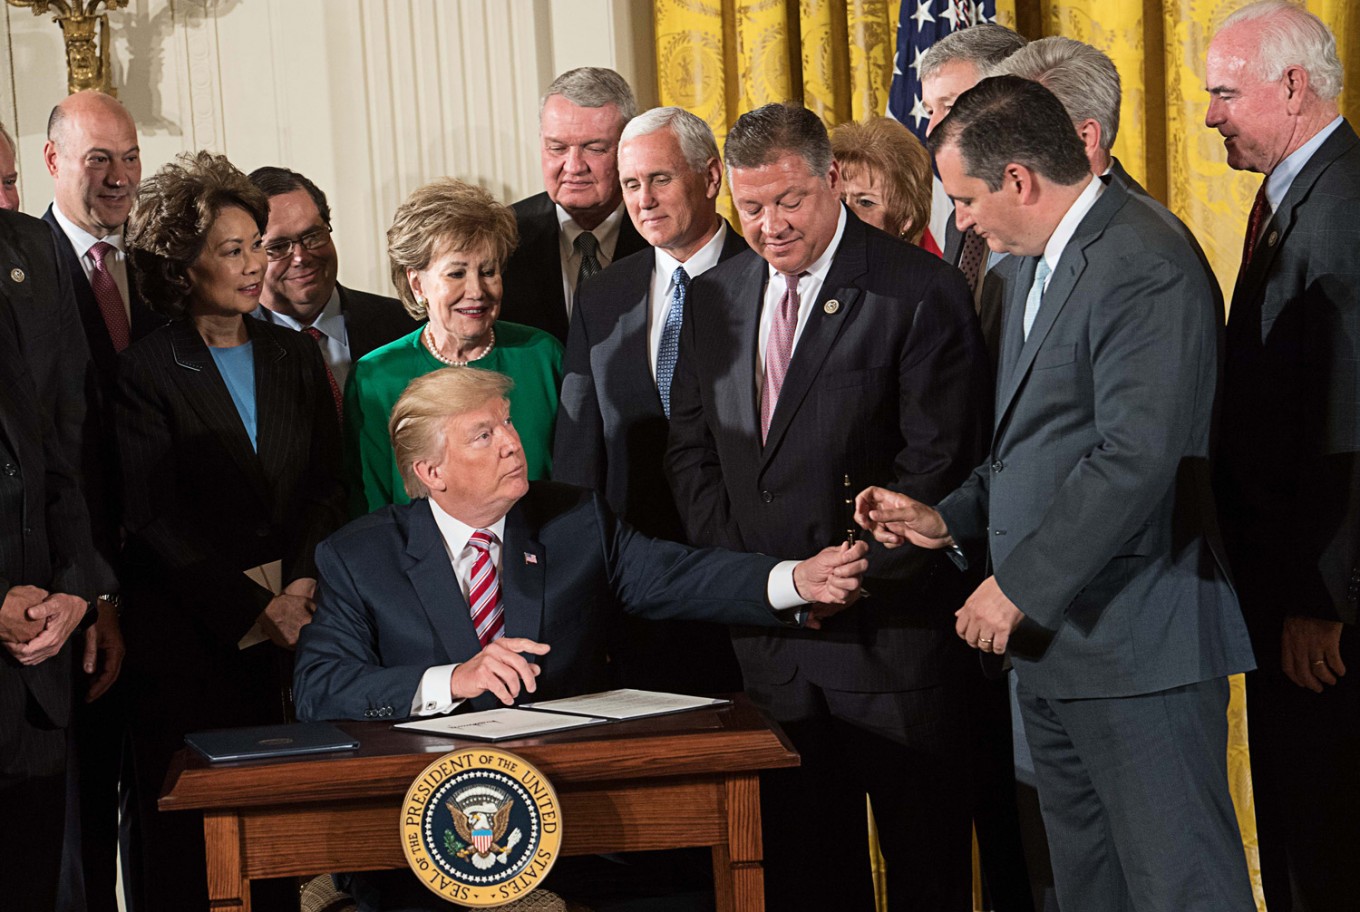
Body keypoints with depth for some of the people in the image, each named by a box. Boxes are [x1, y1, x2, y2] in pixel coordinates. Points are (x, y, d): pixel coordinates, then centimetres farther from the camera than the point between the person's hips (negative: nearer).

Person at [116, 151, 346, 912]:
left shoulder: (296, 356, 13)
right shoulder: (147, 372, -2)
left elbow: (328, 485, 10)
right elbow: (154, 519, -7)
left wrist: (305, 582, -7)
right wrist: (254, 609, -11)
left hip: (292, 619, 4)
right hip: (193, 636, -4)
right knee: (192, 844, -1)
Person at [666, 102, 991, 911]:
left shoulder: (919, 292, -8)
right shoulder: (714, 298, 11)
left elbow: (936, 462, -11)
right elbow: (691, 453, 13)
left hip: (888, 629, -5)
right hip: (766, 627, 5)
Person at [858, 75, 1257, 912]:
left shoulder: (1146, 269, -16)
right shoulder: (1042, 266, 18)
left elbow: (1136, 459, -24)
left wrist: (1020, 586, -19)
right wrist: (948, 521, 10)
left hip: (1138, 645, -10)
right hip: (1052, 641, 10)